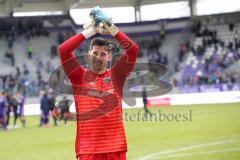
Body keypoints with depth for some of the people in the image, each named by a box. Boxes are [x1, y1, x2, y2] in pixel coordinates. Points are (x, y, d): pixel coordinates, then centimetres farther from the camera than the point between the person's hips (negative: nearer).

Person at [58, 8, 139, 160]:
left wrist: (111, 29, -6)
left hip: (116, 146, 1)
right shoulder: (80, 76, 6)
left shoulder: (116, 75, 8)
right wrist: (90, 31, -6)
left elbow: (133, 49, -1)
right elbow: (63, 50, -6)